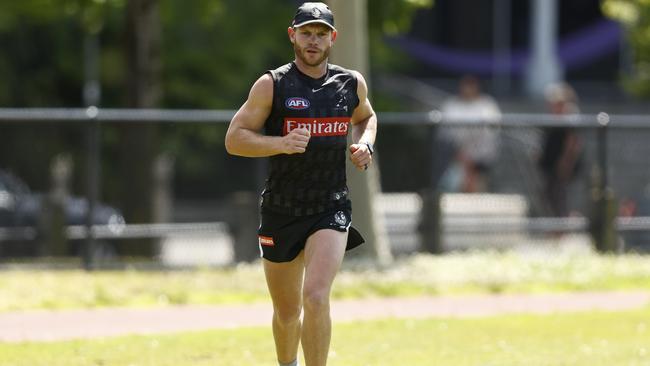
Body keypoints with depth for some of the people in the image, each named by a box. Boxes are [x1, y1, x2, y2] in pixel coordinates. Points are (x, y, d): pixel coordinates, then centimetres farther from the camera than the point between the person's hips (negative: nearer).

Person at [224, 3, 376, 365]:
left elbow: (366, 117, 26)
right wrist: (281, 143, -23)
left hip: (332, 209, 0)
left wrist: (364, 144, 4)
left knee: (316, 297, -22)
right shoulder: (272, 85, -6)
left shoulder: (352, 83, 4)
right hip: (281, 210, 0)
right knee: (287, 312, 12)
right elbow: (234, 138, -7)